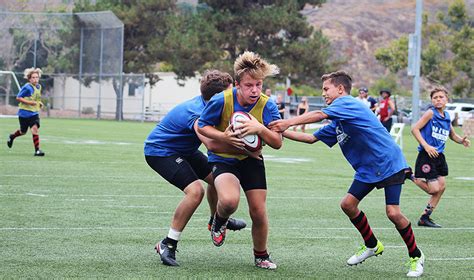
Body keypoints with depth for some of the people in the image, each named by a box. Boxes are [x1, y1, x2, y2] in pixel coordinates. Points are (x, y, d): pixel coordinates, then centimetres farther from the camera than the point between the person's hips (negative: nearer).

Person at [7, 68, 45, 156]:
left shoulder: (39, 87, 6)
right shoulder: (27, 87, -17)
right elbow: (18, 97, -15)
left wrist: (39, 103, 4)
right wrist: (29, 102, -24)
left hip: (34, 113, 5)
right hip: (24, 113, -5)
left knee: (35, 128, -16)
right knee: (23, 132, 10)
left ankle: (37, 150, -14)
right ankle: (12, 137, 44)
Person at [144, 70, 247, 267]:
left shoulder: (205, 104, -8)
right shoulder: (196, 113, -34)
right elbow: (212, 144, -50)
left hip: (183, 149, 10)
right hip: (160, 151, -10)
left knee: (215, 177, 18)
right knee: (195, 191, -25)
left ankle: (216, 220, 46)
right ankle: (168, 244, -16)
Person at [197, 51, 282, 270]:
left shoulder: (267, 106, -16)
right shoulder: (221, 101, -21)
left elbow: (277, 143, -14)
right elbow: (202, 126, -6)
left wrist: (260, 129, -33)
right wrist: (223, 136, -24)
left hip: (251, 161, 3)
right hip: (223, 159, -2)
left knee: (258, 212, -1)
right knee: (229, 200, -32)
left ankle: (261, 256, 27)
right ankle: (220, 221, 7)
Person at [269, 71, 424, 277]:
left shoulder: (347, 103, -13)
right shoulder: (336, 124, 16)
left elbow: (319, 115, -26)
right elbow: (312, 138, 19)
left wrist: (288, 122, -28)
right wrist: (283, 132, 10)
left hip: (390, 163, -10)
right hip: (367, 169, 10)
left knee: (393, 212, -17)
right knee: (348, 204, 3)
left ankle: (416, 256, 2)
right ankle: (372, 245, 24)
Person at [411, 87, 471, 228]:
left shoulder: (447, 116, 11)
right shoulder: (431, 113, -9)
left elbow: (453, 135, 25)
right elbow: (415, 129, -13)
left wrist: (461, 140, 3)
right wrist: (426, 146, -21)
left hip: (439, 155, 7)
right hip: (427, 156, -7)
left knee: (441, 187, 5)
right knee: (434, 189, -10)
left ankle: (425, 217, 14)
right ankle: (414, 178, 16)